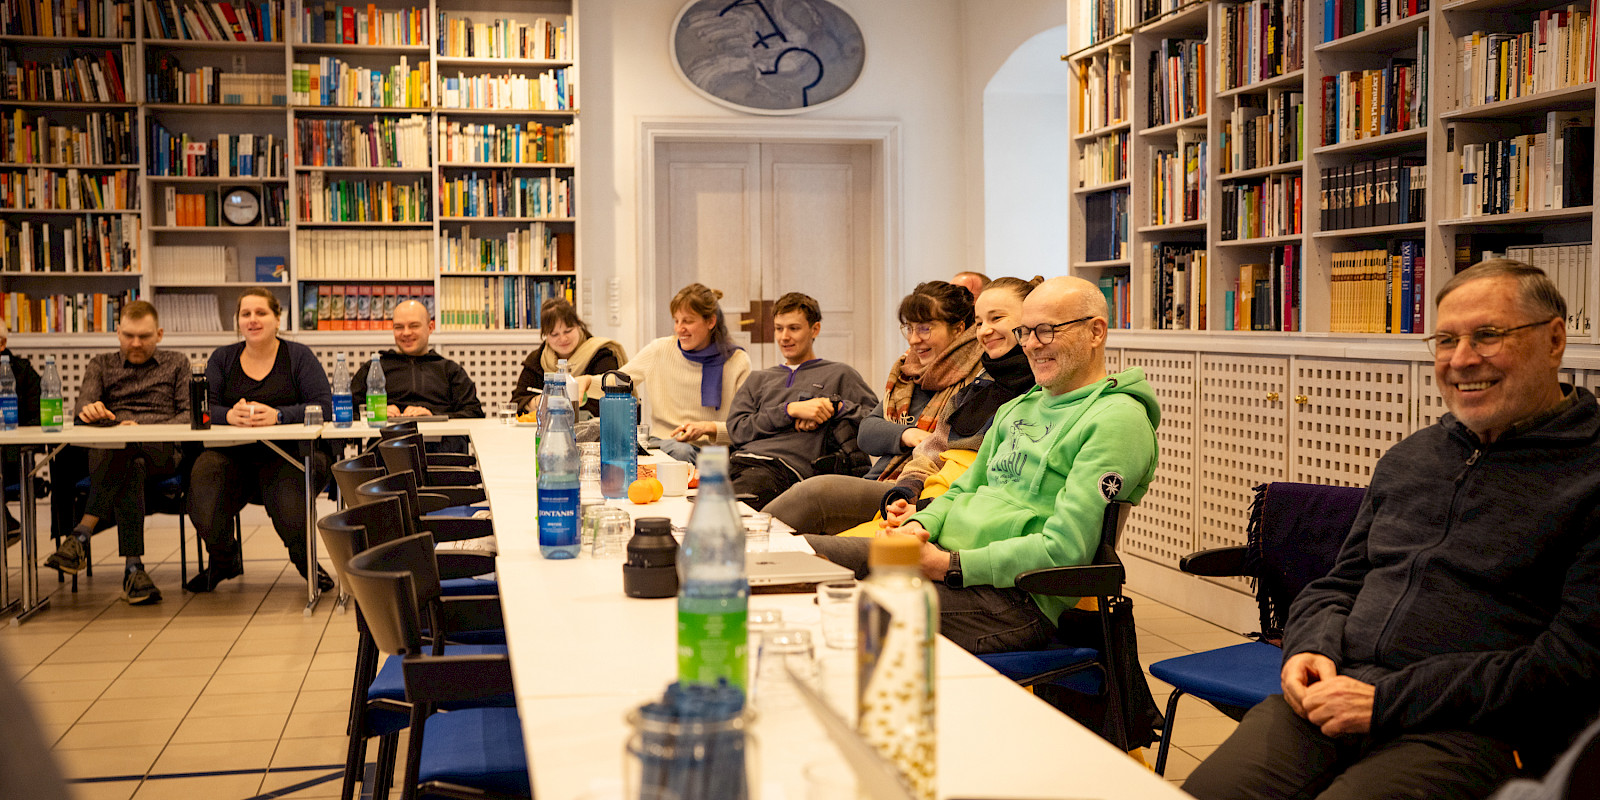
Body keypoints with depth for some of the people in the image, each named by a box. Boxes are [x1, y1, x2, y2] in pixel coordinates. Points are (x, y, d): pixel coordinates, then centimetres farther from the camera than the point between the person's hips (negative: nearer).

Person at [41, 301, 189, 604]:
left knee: (126, 452, -39)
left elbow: (189, 416, 9)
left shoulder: (176, 364, 22)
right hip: (105, 450, 1)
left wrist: (144, 429, -9)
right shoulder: (101, 365, 24)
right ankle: (133, 567, -46)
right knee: (131, 465, -39)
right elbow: (83, 407, 5)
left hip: (161, 452, -1)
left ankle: (80, 537, -42)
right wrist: (89, 410, -23)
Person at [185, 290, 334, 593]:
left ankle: (305, 559, 10)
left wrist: (277, 415, -22)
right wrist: (229, 415, -19)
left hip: (288, 454, -2)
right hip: (232, 454, 3)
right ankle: (224, 559, 11)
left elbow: (324, 407, -5)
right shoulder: (222, 358, 16)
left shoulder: (299, 356, 7)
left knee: (292, 516, -30)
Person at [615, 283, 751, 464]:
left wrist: (707, 428, -22)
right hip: (663, 444, 1)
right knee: (679, 450, -35)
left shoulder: (737, 362, -1)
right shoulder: (660, 350, 4)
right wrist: (587, 382, -8)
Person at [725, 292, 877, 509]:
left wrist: (835, 406, -4)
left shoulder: (839, 375, 20)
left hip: (783, 468, -4)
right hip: (739, 460, 4)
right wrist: (791, 410, 0)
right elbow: (737, 429, 12)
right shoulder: (758, 380, 31)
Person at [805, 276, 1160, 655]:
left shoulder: (1118, 419, -8)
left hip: (1013, 595, -8)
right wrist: (920, 525, 1)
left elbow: (1063, 549, -16)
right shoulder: (1016, 410, 21)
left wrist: (950, 566, -19)